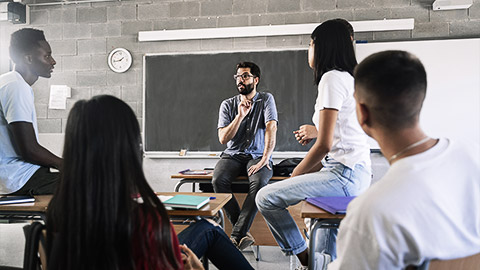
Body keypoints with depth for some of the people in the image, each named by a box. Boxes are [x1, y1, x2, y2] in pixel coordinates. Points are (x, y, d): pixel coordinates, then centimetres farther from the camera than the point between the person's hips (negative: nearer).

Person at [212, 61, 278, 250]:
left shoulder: (266, 100, 3)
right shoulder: (228, 105, 8)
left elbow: (271, 129, -11)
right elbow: (223, 139, -1)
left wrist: (265, 159, -24)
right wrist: (240, 116, -13)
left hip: (257, 155, -2)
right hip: (233, 155, 2)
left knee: (259, 182, -34)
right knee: (218, 180, -29)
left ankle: (236, 236, -25)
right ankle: (243, 233, -18)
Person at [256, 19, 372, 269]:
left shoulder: (332, 78, -11)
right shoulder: (348, 77, 20)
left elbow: (324, 144, -17)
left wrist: (294, 175, -5)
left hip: (344, 174, -11)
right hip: (356, 173, 11)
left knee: (266, 197, -11)